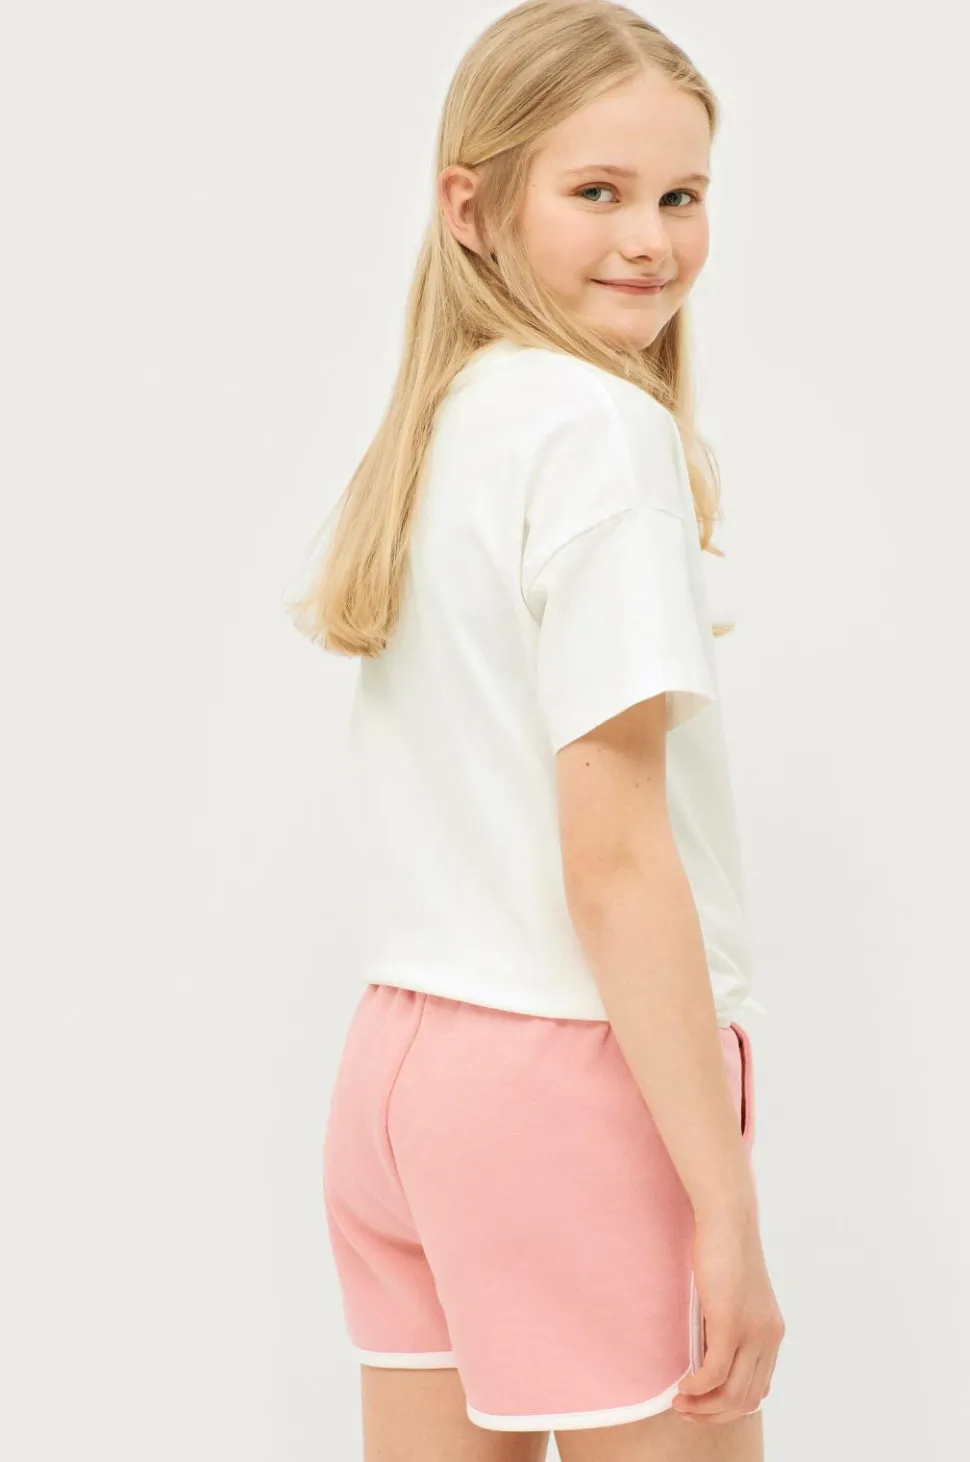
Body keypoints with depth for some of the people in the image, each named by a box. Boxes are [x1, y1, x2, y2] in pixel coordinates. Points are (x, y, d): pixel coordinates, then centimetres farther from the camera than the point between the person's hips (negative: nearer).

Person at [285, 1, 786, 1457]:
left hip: (397, 1063, 8)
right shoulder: (607, 431, -13)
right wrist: (728, 1210, -16)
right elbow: (613, 858, -18)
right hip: (579, 1068, -8)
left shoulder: (424, 430, 11)